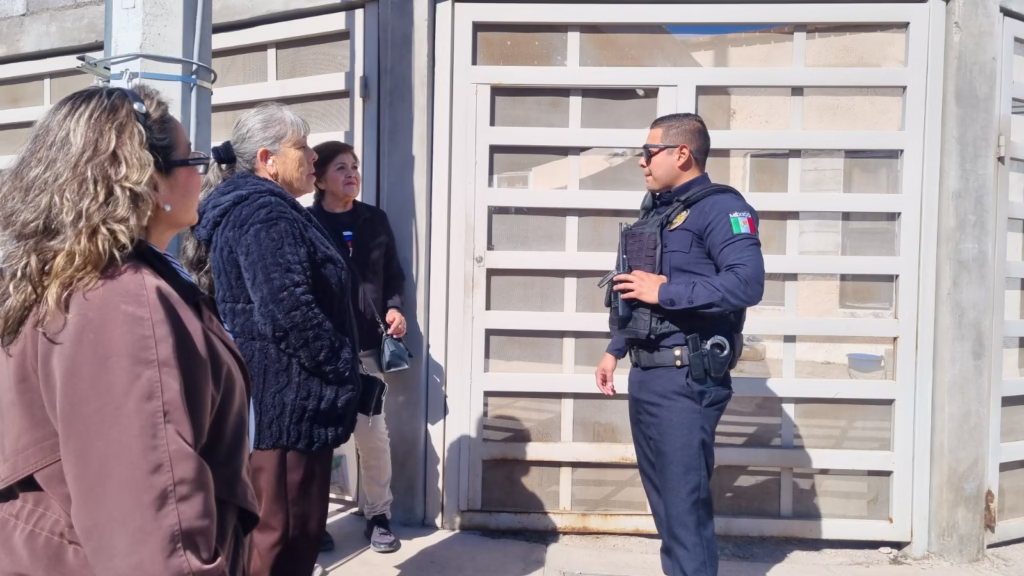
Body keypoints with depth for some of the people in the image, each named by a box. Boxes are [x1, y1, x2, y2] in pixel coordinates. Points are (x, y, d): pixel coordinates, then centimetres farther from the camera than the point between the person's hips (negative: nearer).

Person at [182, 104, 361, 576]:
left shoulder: (241, 208, 17)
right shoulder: (265, 213, -17)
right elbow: (289, 312, -27)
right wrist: (343, 371, -14)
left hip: (267, 395, 11)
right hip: (286, 399, -11)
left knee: (266, 528, 20)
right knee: (284, 535, 0)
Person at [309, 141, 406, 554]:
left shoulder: (375, 220, 8)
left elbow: (393, 275, 13)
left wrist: (394, 308, -4)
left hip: (365, 343, 3)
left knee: (372, 433, 3)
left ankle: (378, 516, 19)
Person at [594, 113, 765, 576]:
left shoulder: (719, 207, -10)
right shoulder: (656, 211, 17)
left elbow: (747, 282, -24)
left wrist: (664, 291, -21)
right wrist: (615, 349, 21)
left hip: (686, 379, -9)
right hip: (646, 375, 9)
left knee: (685, 503, -6)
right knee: (665, 498, 17)